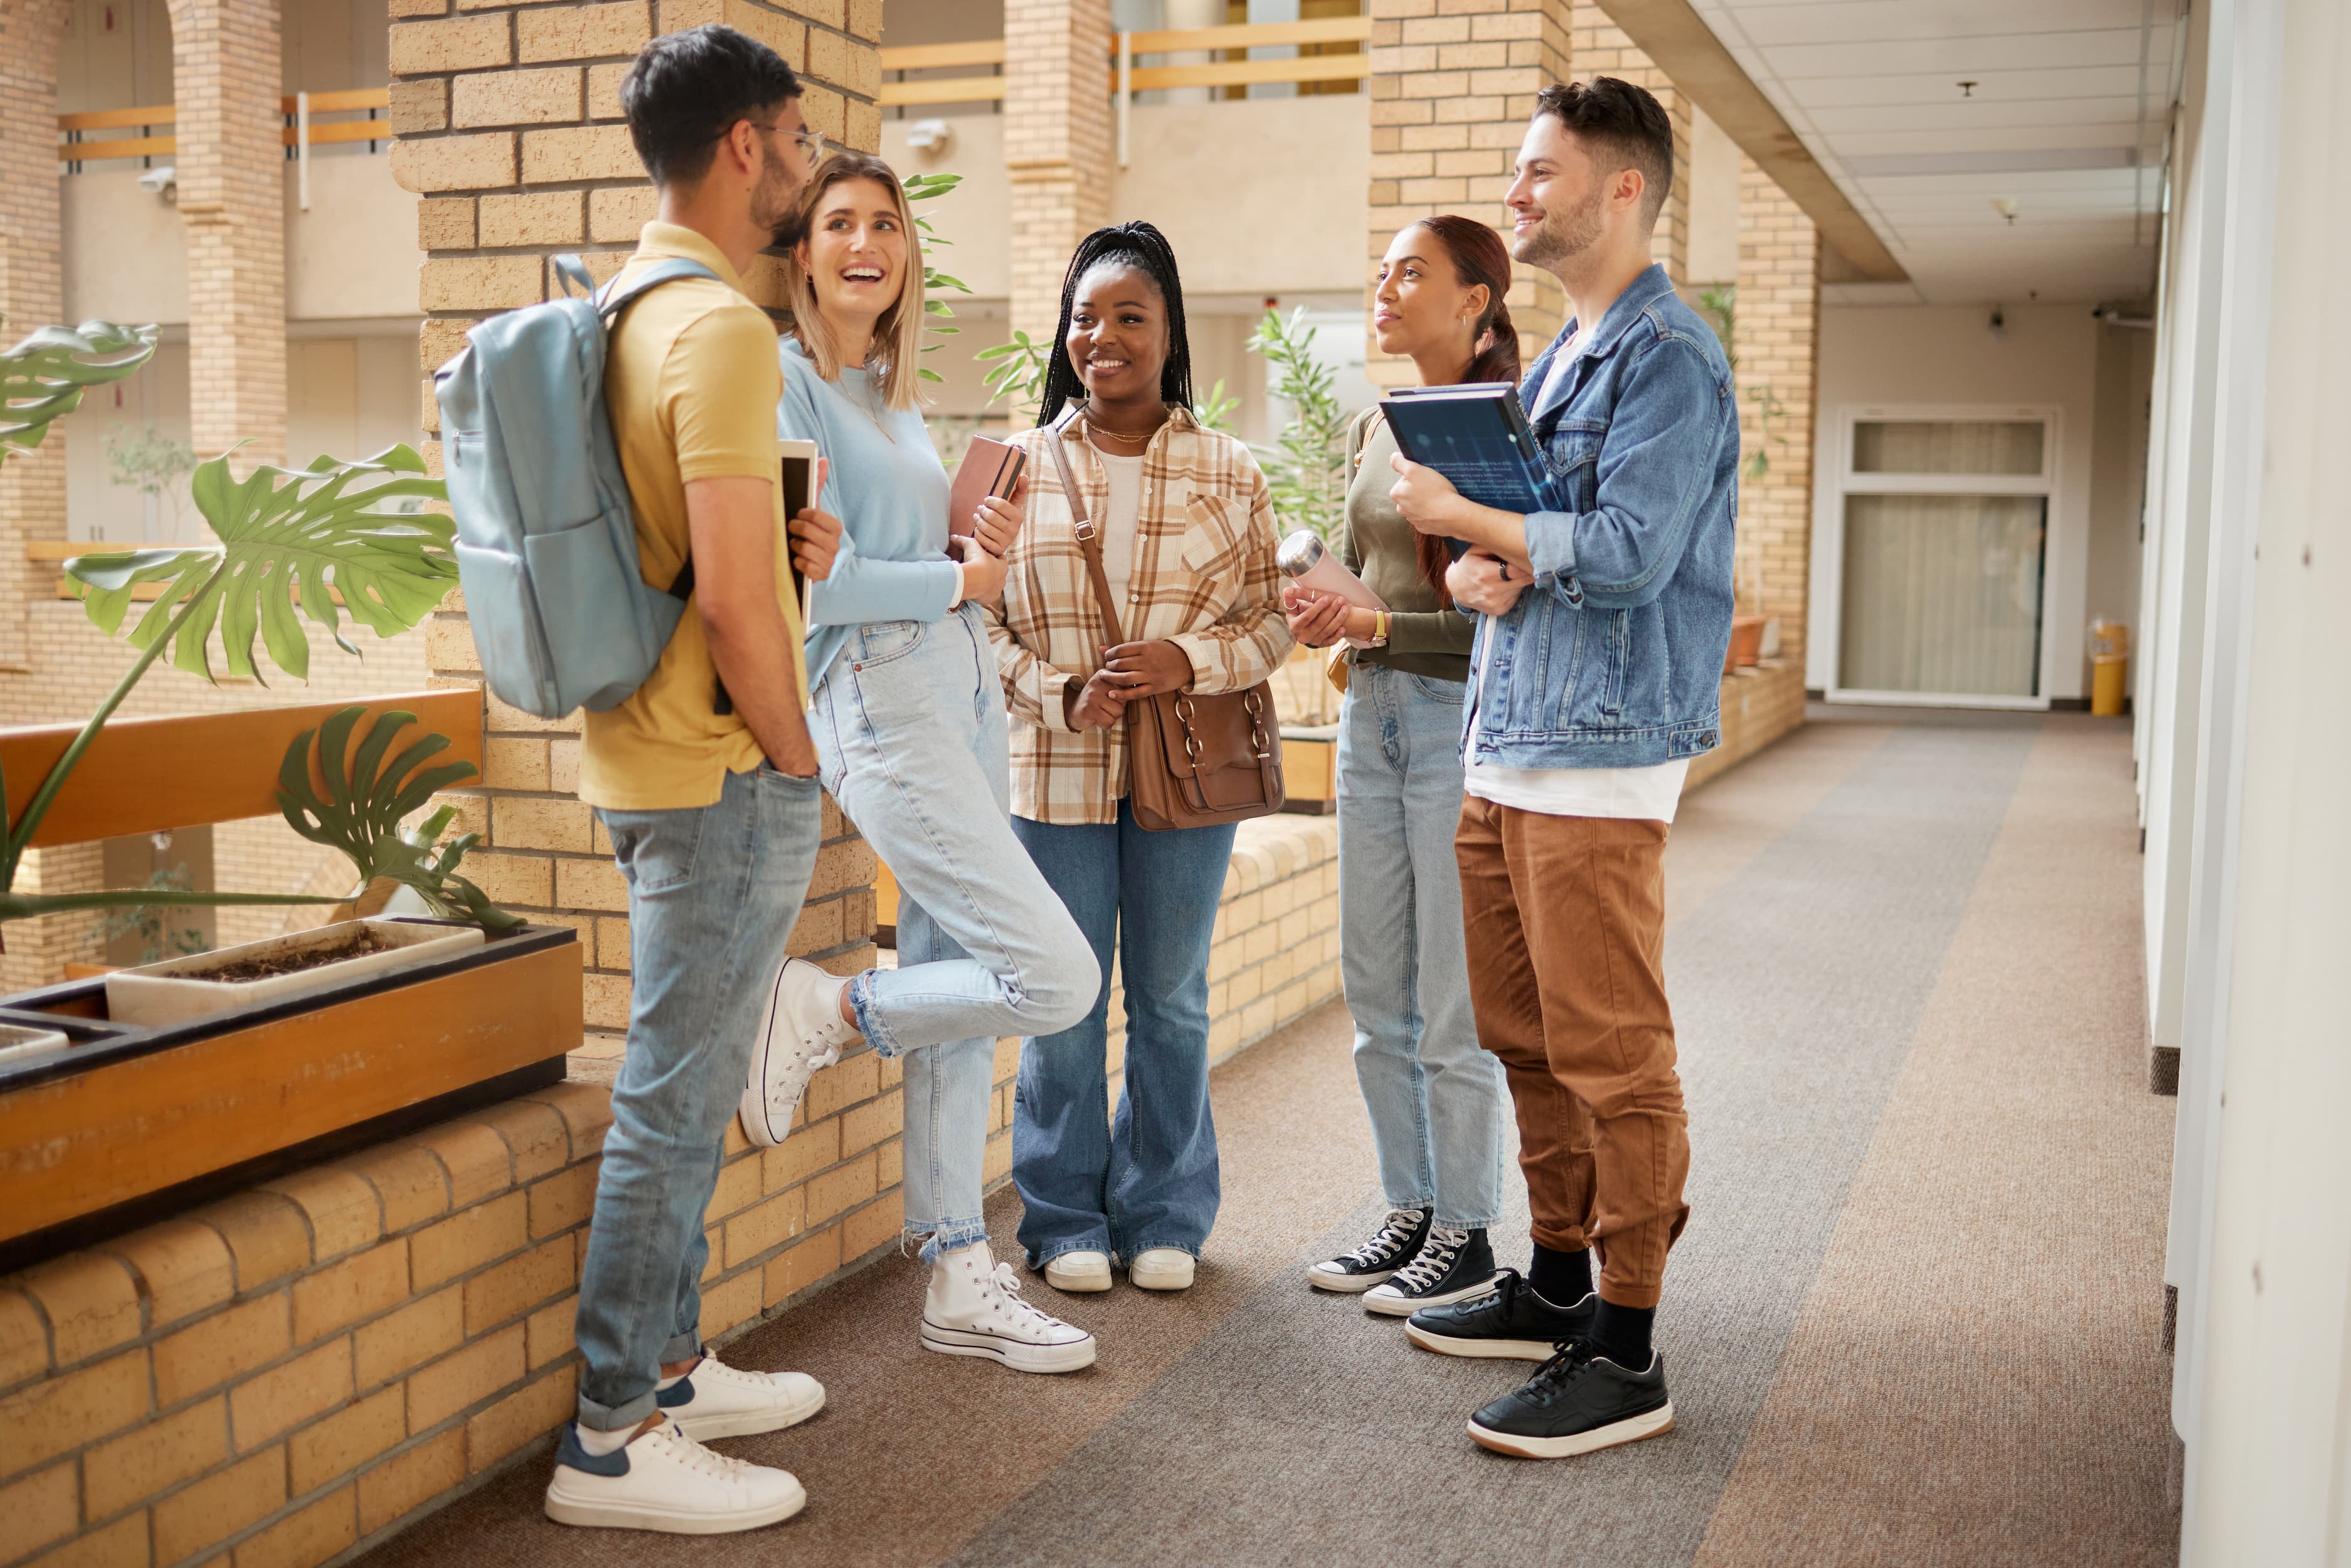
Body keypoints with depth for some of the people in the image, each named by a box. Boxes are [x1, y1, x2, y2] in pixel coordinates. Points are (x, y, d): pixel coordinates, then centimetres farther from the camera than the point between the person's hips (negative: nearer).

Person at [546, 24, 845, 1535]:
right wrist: (796, 760, -11)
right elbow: (730, 595, -23)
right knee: (679, 1099, -4)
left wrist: (786, 539, 6)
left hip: (654, 755, 10)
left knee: (688, 1088, 18)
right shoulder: (721, 326, -17)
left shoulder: (631, 307, 14)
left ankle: (670, 1363, 30)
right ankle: (613, 1440, 5)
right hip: (722, 770, -10)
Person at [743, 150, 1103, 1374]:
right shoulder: (786, 379, -7)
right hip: (879, 701, -8)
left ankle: (962, 1286, 18)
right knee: (1057, 977, -14)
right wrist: (954, 582, -6)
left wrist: (986, 548, 4)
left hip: (962, 691, 8)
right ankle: (818, 1012, 5)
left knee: (956, 999, 9)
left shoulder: (895, 397, 19)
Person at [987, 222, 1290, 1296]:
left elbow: (1270, 621, 4)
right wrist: (1062, 695, -13)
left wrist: (1190, 662, -15)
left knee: (1171, 998, 10)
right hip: (1055, 770, 0)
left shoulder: (1229, 474, 3)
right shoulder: (1020, 465, 3)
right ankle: (1067, 1219, 22)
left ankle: (1164, 1216, 25)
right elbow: (981, 621, 3)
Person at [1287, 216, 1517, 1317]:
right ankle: (1411, 1212, 25)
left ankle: (1466, 1236, 13)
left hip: (1463, 714, -8)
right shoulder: (1372, 427, 13)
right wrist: (1322, 611, 0)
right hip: (1373, 710, 8)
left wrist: (1379, 625, -19)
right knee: (1376, 993, 12)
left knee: (1452, 1001, -1)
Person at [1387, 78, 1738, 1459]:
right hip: (1508, 743, 10)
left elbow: (1627, 551, -21)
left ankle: (1626, 1357, 2)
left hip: (1600, 752, -10)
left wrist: (1461, 515, -12)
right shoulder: (1557, 359, 20)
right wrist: (1472, 568, 0)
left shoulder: (1668, 355, -9)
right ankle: (1559, 1284, 29)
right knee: (1527, 1039, 15)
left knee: (1611, 1057, -6)